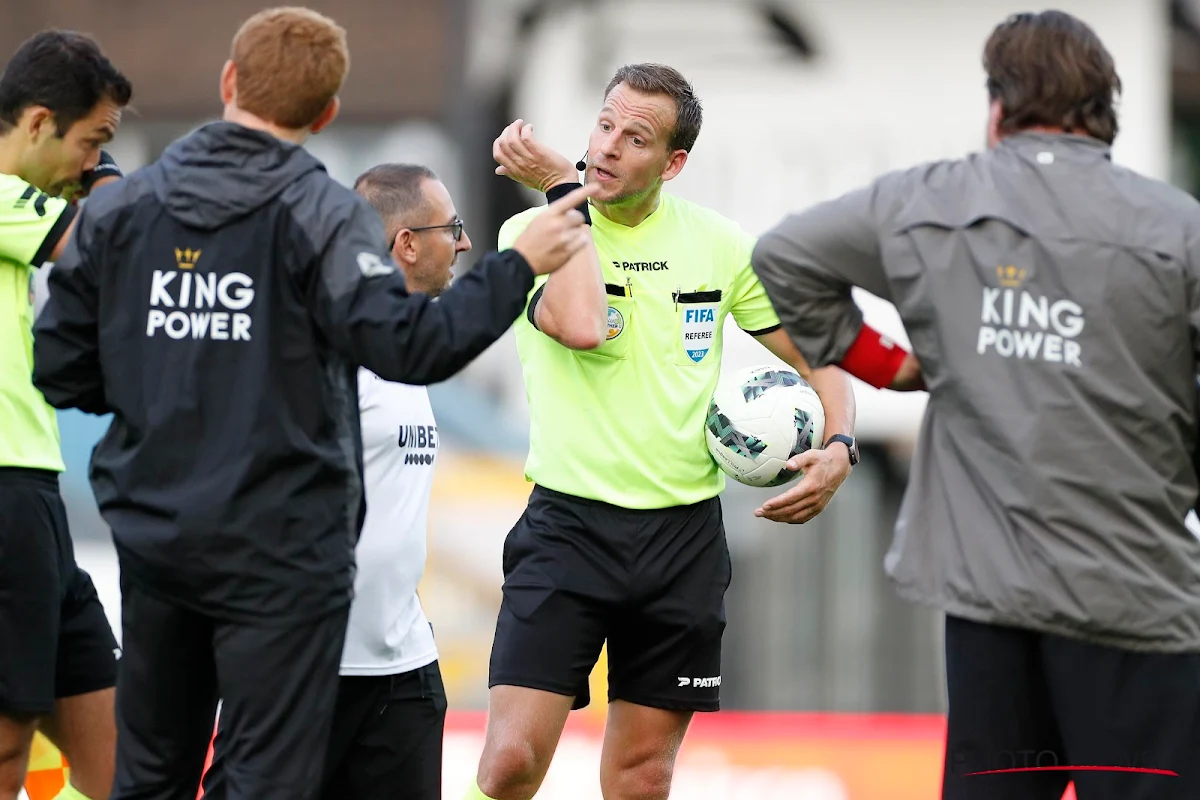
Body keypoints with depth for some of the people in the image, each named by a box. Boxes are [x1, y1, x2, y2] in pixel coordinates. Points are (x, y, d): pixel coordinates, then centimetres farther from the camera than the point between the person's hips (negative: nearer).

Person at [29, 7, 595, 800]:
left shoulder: (118, 209, 3)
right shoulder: (322, 216, -11)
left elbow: (60, 371, 5)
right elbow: (409, 344, -20)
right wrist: (519, 266, -10)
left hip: (152, 541, 5)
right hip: (280, 548, -5)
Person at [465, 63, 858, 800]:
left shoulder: (721, 246, 4)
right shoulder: (535, 231, -6)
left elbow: (816, 358, 12)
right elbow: (580, 326, -26)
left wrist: (839, 448, -7)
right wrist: (565, 192, -18)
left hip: (684, 537, 3)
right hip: (568, 525, -3)